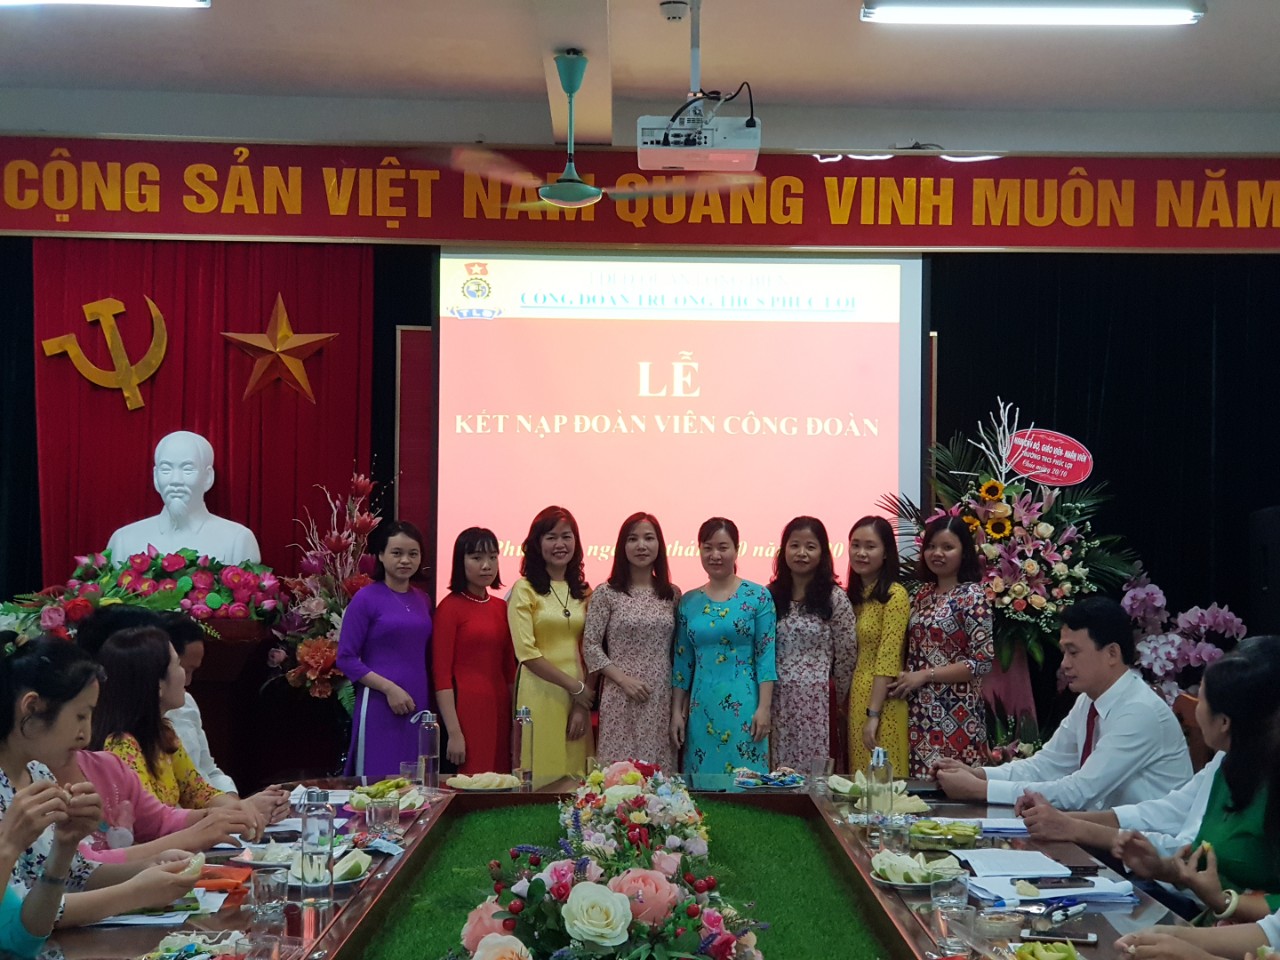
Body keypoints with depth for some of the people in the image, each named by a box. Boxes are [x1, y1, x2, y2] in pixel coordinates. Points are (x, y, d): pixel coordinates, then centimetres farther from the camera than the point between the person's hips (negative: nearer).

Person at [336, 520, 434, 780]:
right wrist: (389, 688, -15)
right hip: (379, 707, -5)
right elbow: (346, 658, -7)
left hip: (418, 707, 5)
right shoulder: (366, 598, -5)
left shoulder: (423, 601, 11)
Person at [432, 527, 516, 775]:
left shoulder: (501, 607, 13)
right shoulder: (450, 607, -5)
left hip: (499, 710, 6)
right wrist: (453, 733, -15)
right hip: (466, 710, -6)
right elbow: (441, 673, -9)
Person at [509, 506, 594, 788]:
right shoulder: (524, 590, -2)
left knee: (576, 779, 4)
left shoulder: (583, 592, 12)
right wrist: (575, 687, -8)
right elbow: (527, 653, -9)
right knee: (542, 781, -3)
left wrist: (583, 705, -3)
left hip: (579, 699, 4)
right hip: (540, 696, -4)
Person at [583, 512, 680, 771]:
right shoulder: (606, 594, 0)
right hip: (621, 699, -3)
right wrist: (623, 679, -11)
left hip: (662, 700, 3)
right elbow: (590, 646, -2)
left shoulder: (672, 595, 9)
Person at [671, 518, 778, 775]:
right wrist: (676, 712, 7)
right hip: (701, 708, 3)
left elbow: (766, 655, -5)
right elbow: (682, 661, 11)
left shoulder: (757, 596, -2)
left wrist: (764, 708, -11)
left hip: (744, 706, -3)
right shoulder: (689, 602, 9)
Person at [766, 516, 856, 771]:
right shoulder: (771, 596, 8)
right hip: (778, 702, 3)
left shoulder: (834, 598, -2)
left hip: (818, 702, -3)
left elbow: (847, 655, 0)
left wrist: (839, 701, 7)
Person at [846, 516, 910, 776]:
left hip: (882, 703, -8)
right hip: (856, 702, 8)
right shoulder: (855, 595, 13)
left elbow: (888, 661, -16)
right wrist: (847, 708, 7)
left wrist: (873, 715, -19)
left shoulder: (895, 595, -11)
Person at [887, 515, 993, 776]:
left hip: (955, 713, -6)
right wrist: (906, 680, 0)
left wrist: (925, 675, -14)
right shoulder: (923, 595, 13)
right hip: (918, 710, 6)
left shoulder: (972, 596, -7)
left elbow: (982, 661, -14)